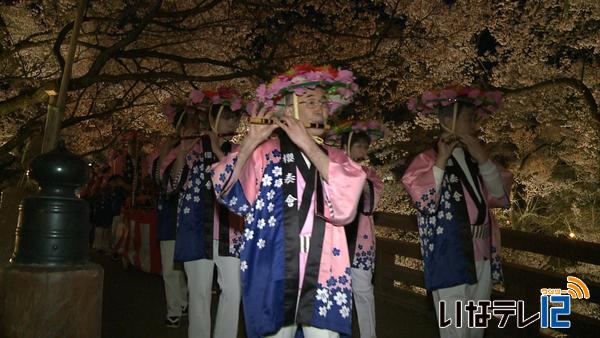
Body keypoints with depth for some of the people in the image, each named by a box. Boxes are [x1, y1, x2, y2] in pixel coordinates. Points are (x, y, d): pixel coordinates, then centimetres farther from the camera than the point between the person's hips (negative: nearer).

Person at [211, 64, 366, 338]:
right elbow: (228, 194, -11)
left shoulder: (335, 158, 10)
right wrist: (251, 142, -21)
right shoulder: (265, 152, 1)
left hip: (323, 275, 2)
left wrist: (307, 144, -12)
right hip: (274, 273, -2)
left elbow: (347, 200, -9)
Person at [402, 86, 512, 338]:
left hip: (482, 258, 6)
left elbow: (502, 198, 4)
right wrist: (441, 161, -18)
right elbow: (424, 201, -20)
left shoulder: (475, 160, 10)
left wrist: (483, 160, -6)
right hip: (450, 261, -6)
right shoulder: (427, 160, -8)